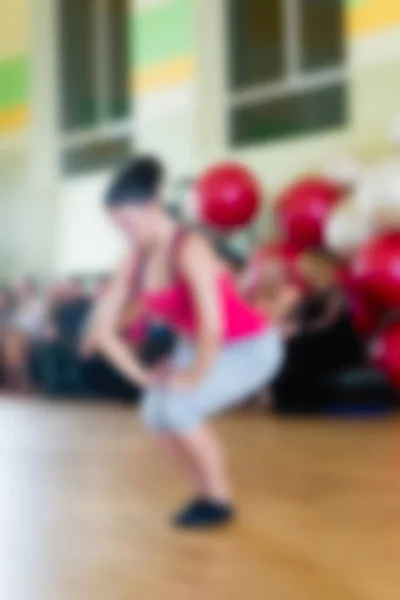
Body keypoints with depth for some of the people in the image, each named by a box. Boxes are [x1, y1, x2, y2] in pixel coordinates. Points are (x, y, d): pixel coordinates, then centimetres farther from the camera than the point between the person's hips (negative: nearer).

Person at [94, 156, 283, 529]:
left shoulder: (189, 250, -30)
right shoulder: (135, 261, -7)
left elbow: (211, 324, -38)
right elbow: (105, 328, -1)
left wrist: (196, 376, -25)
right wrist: (142, 374, -6)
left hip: (250, 346, -7)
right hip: (201, 346, 7)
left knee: (178, 406, -25)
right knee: (155, 412, -11)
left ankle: (220, 501, -5)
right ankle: (204, 494, 9)